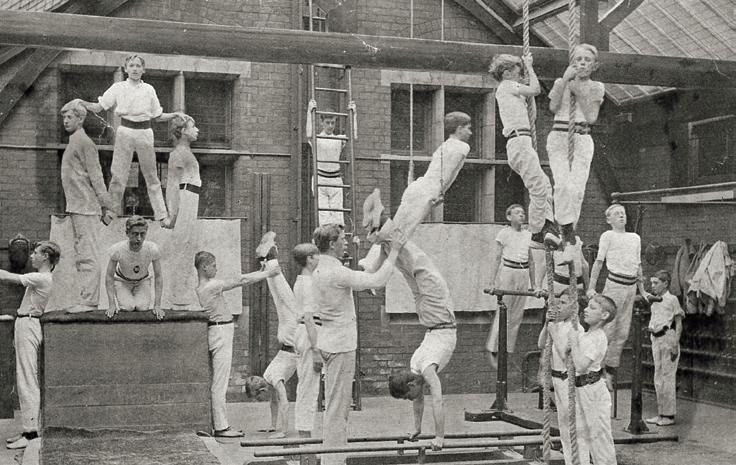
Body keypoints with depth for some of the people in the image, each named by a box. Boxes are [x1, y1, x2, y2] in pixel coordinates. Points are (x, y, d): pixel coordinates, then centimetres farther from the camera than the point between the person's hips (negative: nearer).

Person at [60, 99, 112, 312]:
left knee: (88, 255, -9)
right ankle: (85, 299, 15)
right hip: (76, 207, 10)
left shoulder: (84, 142, -10)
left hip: (85, 207, -10)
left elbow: (95, 175, -15)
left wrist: (105, 204, -17)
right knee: (81, 256, 11)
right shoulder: (73, 142, 19)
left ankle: (89, 301, -9)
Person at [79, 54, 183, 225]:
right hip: (125, 132, -1)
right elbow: (99, 107, 1)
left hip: (145, 133, 1)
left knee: (151, 175, 5)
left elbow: (158, 116, 15)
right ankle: (112, 211, 7)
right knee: (119, 174, -3)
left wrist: (175, 115, 2)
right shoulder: (118, 88, 4)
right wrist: (81, 103, -15)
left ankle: (162, 215, 7)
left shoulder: (149, 89, 9)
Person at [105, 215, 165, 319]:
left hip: (143, 281, 1)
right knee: (128, 307, -22)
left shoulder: (152, 249, -30)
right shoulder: (117, 249, -32)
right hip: (122, 281, -1)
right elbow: (109, 276, -19)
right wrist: (111, 305, -23)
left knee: (143, 308, -20)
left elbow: (158, 276, -17)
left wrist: (157, 305, -20)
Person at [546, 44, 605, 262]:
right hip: (559, 137, -1)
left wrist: (580, 92, -7)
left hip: (582, 140, 1)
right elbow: (553, 106, -10)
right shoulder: (561, 82, 9)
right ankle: (566, 229, -11)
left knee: (578, 189, -12)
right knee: (564, 184, -21)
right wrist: (565, 80, -14)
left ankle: (567, 233, 1)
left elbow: (592, 117, -3)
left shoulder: (596, 87, 10)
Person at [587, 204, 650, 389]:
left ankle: (610, 372, 16)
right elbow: (599, 261, -5)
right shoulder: (608, 236, -1)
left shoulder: (635, 238, 17)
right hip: (615, 285, -6)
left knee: (623, 332, 8)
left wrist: (642, 290, 20)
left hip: (631, 286, 6)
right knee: (607, 329, -6)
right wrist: (591, 288, -12)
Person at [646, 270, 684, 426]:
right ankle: (661, 413, 18)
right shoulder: (654, 301, 13)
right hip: (656, 338, 8)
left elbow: (679, 324, -8)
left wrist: (675, 344, -14)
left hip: (668, 338, -8)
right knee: (658, 378, 11)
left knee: (668, 376, -5)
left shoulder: (672, 299, -7)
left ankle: (669, 415, 0)